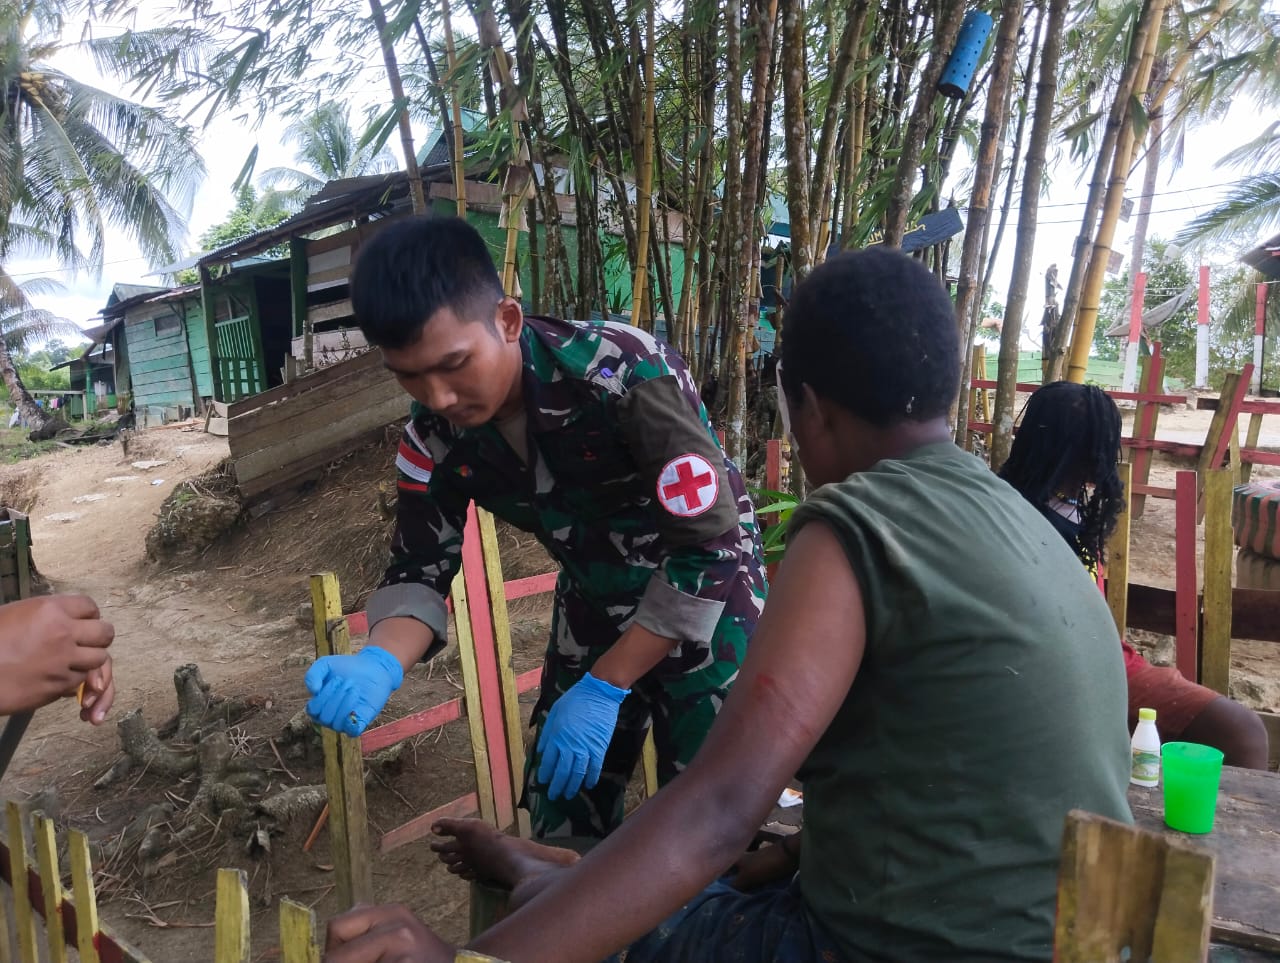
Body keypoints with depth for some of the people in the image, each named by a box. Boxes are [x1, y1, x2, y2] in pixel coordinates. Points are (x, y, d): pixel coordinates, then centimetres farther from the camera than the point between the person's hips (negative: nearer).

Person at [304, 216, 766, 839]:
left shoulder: (626, 374, -31)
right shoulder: (435, 438, -13)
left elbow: (710, 547, -27)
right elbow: (420, 569, -6)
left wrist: (602, 689, -25)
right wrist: (379, 663, -28)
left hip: (703, 598, -4)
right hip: (593, 609, 5)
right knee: (562, 821, 13)